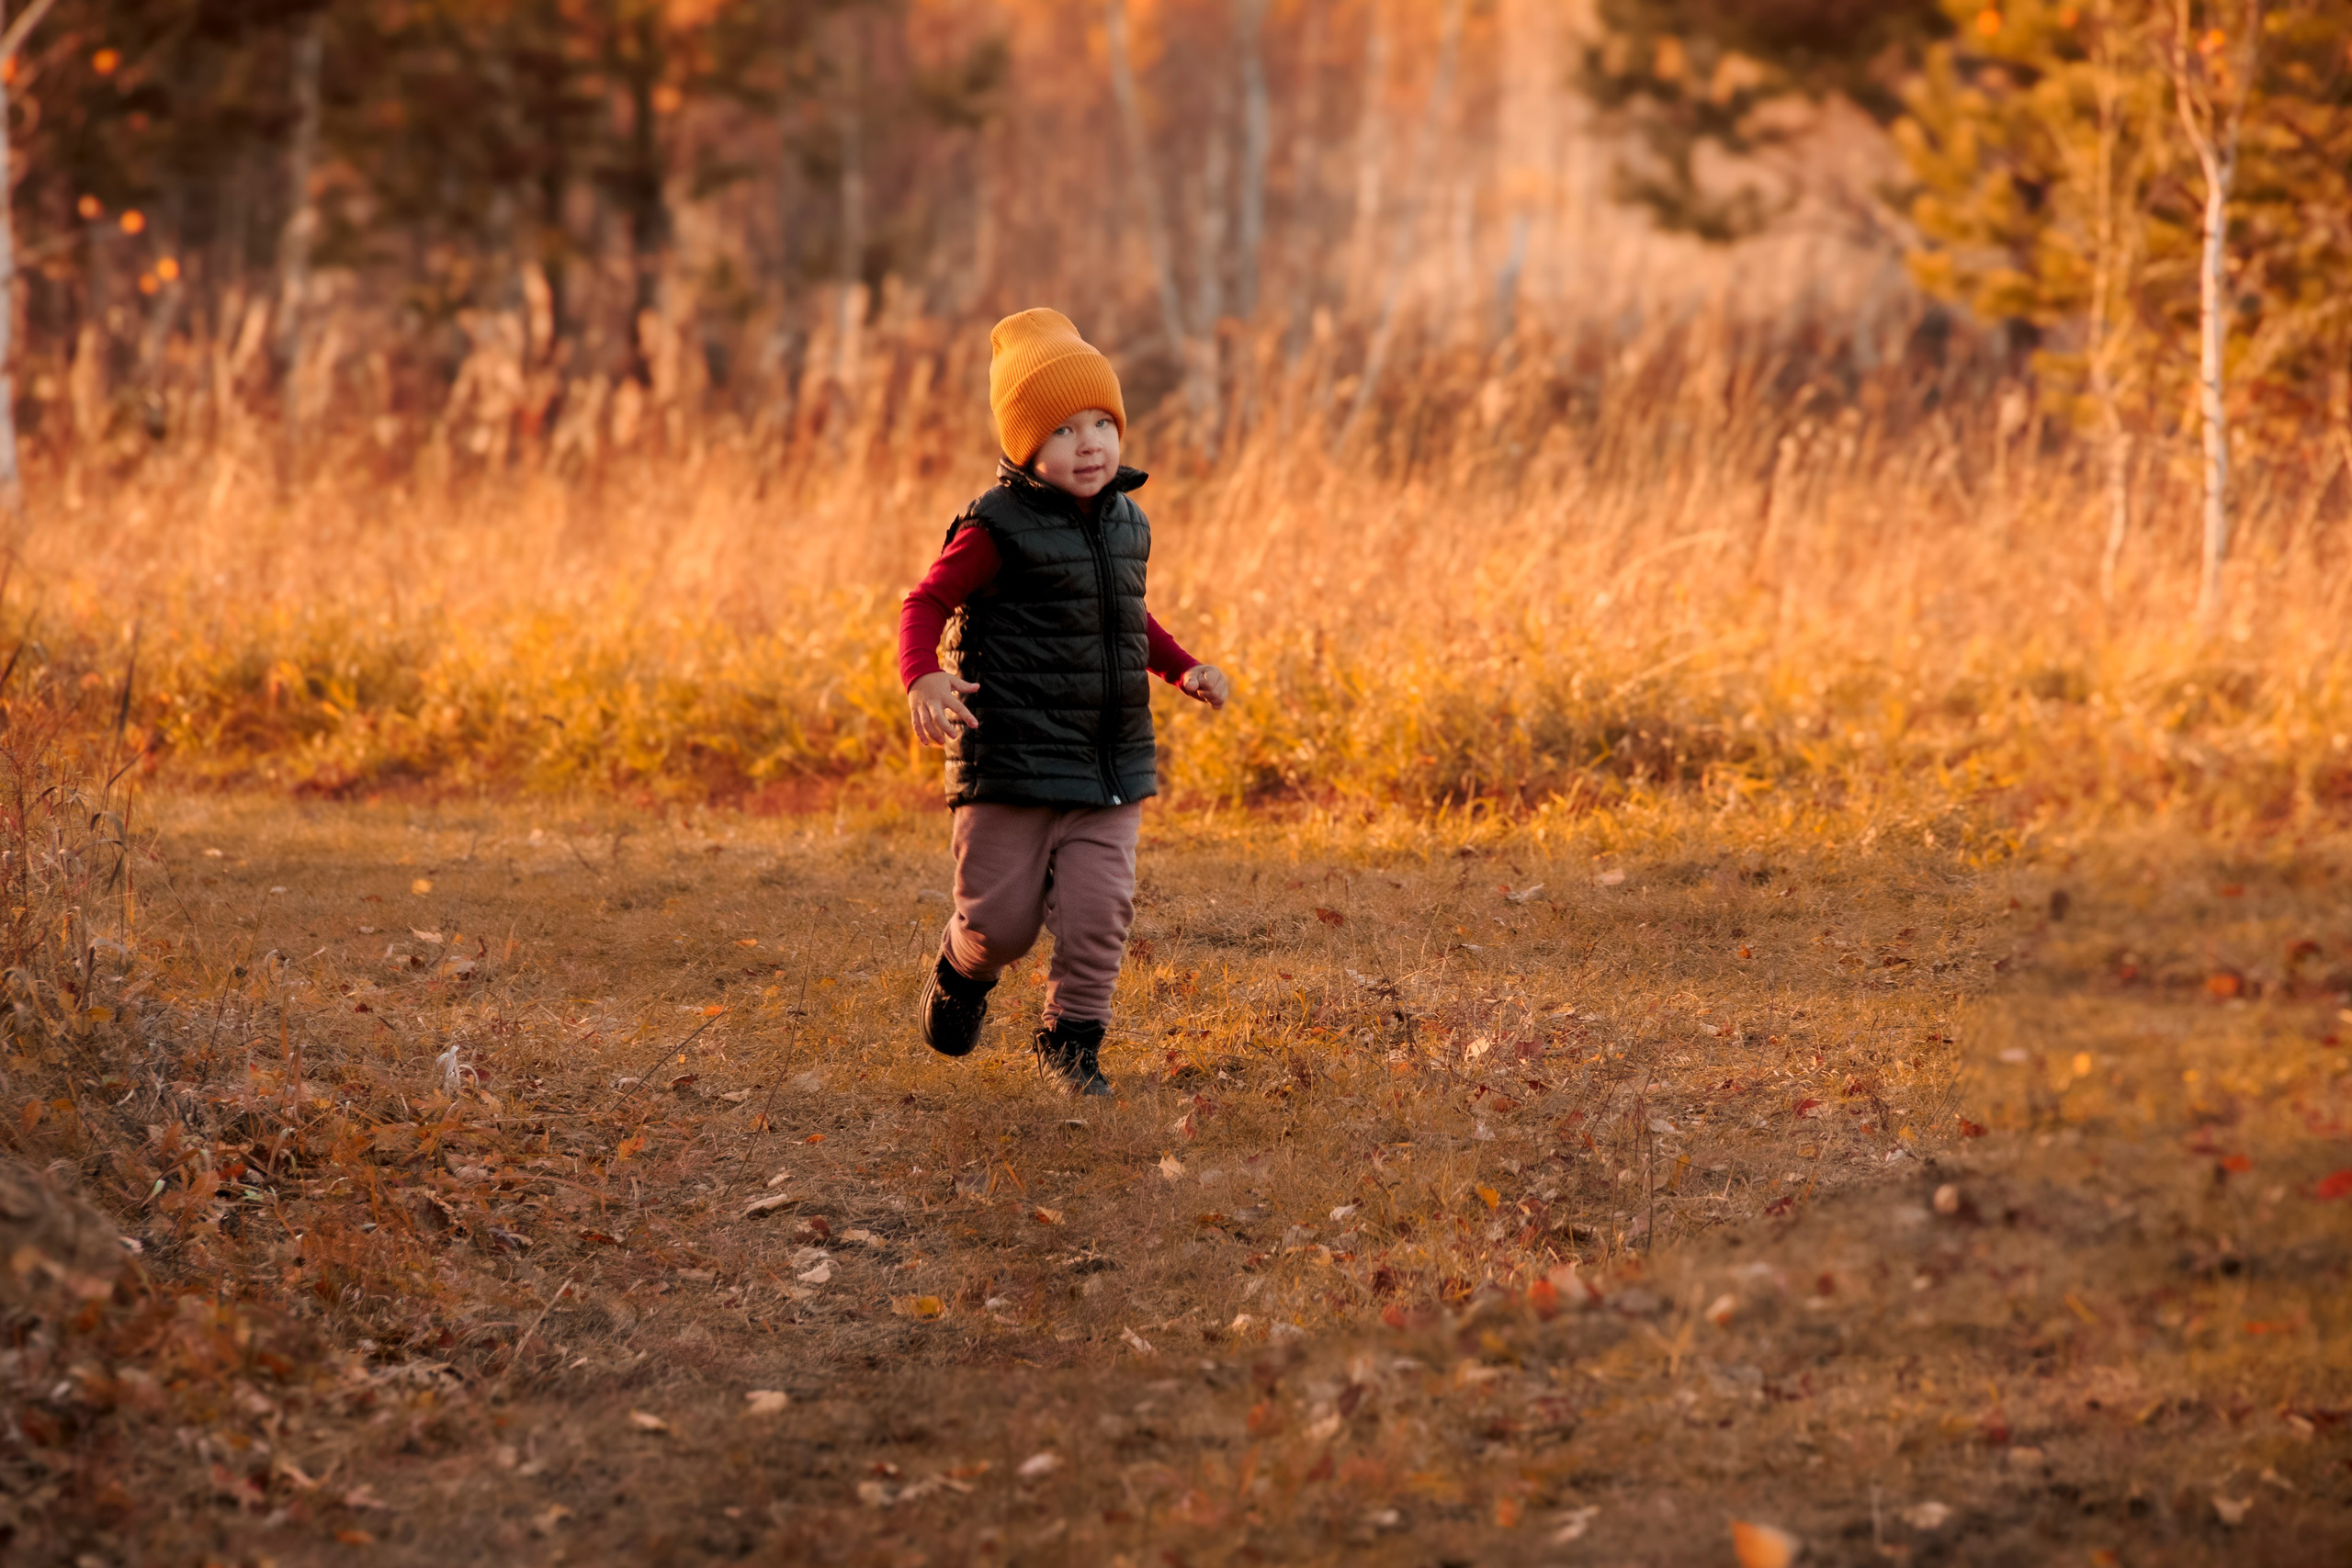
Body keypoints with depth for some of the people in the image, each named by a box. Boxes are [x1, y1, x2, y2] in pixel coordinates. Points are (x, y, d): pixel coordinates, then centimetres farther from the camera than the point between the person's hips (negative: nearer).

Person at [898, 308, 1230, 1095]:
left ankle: (1071, 1037, 15)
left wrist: (1183, 668, 14)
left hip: (1111, 765, 5)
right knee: (1003, 917, 1)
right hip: (1013, 761, -5)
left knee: (1098, 908, -5)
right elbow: (927, 602, -9)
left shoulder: (1127, 525, 10)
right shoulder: (999, 529, -11)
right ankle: (963, 971, 37)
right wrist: (923, 676, -27)